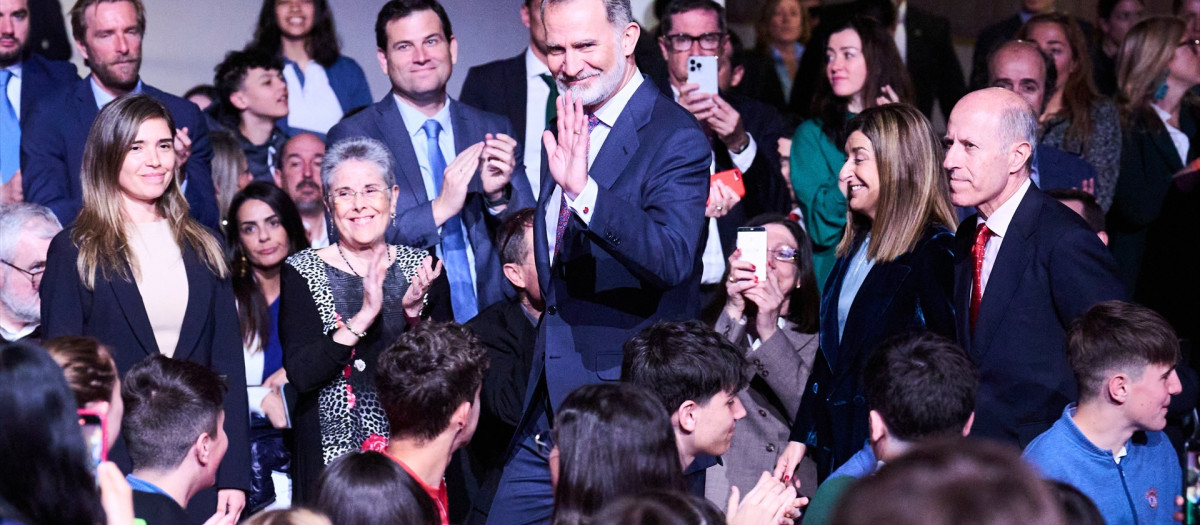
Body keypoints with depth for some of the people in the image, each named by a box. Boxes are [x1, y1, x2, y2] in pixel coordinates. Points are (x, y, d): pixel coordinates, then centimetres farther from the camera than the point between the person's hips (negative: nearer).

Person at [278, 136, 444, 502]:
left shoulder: (420, 267, 4)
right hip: (333, 450, -2)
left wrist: (414, 312, -16)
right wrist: (364, 316, -23)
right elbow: (300, 374, -15)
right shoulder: (302, 273, -3)